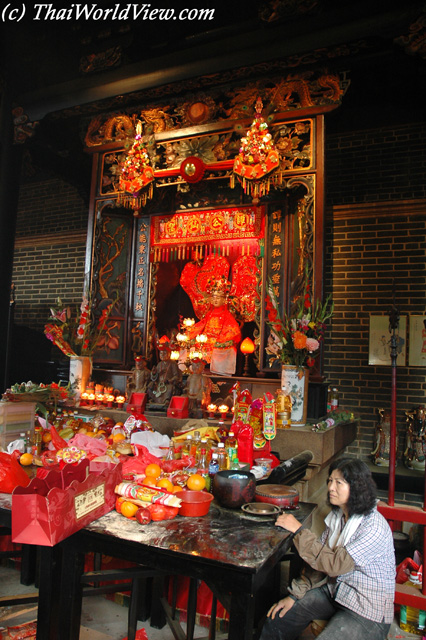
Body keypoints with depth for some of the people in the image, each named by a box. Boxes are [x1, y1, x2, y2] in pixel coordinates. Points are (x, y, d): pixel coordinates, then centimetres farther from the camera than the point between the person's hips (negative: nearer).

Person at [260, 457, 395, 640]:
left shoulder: (374, 527, -25)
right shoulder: (337, 515, -1)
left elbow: (334, 565, -29)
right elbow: (321, 559, 4)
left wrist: (299, 530, -24)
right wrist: (295, 594, -3)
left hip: (368, 610, -6)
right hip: (334, 590, 7)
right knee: (277, 618, 0)